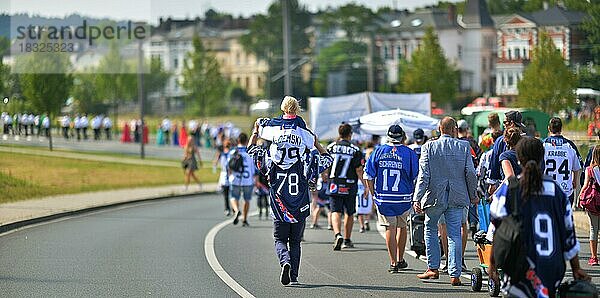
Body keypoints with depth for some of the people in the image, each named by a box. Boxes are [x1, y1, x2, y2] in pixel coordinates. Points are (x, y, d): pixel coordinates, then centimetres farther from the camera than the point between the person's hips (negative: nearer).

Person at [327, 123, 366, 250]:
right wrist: (365, 185, 2)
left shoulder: (331, 147, 1)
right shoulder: (355, 150, -4)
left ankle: (338, 234, -28)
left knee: (336, 212, -4)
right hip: (350, 187, 0)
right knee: (349, 214, 15)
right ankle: (347, 240, 23)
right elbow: (359, 171, -7)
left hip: (334, 186, 0)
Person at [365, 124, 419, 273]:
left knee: (390, 228, 4)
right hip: (403, 197, 0)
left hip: (383, 198, 0)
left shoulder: (378, 151, 1)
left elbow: (369, 175, 2)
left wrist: (373, 194, 12)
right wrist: (416, 196, 12)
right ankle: (400, 260, 25)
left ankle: (393, 263, 1)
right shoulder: (409, 153, -3)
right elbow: (416, 178, -1)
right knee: (402, 226, 18)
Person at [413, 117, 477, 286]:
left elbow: (423, 175, -8)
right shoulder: (464, 147, -1)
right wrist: (473, 195, 12)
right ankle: (454, 275, 0)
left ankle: (433, 268, 17)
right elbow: (470, 173, -2)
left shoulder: (429, 147, -4)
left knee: (430, 229, 19)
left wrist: (417, 199, -9)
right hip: (457, 197, 1)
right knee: (454, 234, 3)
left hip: (435, 196, -1)